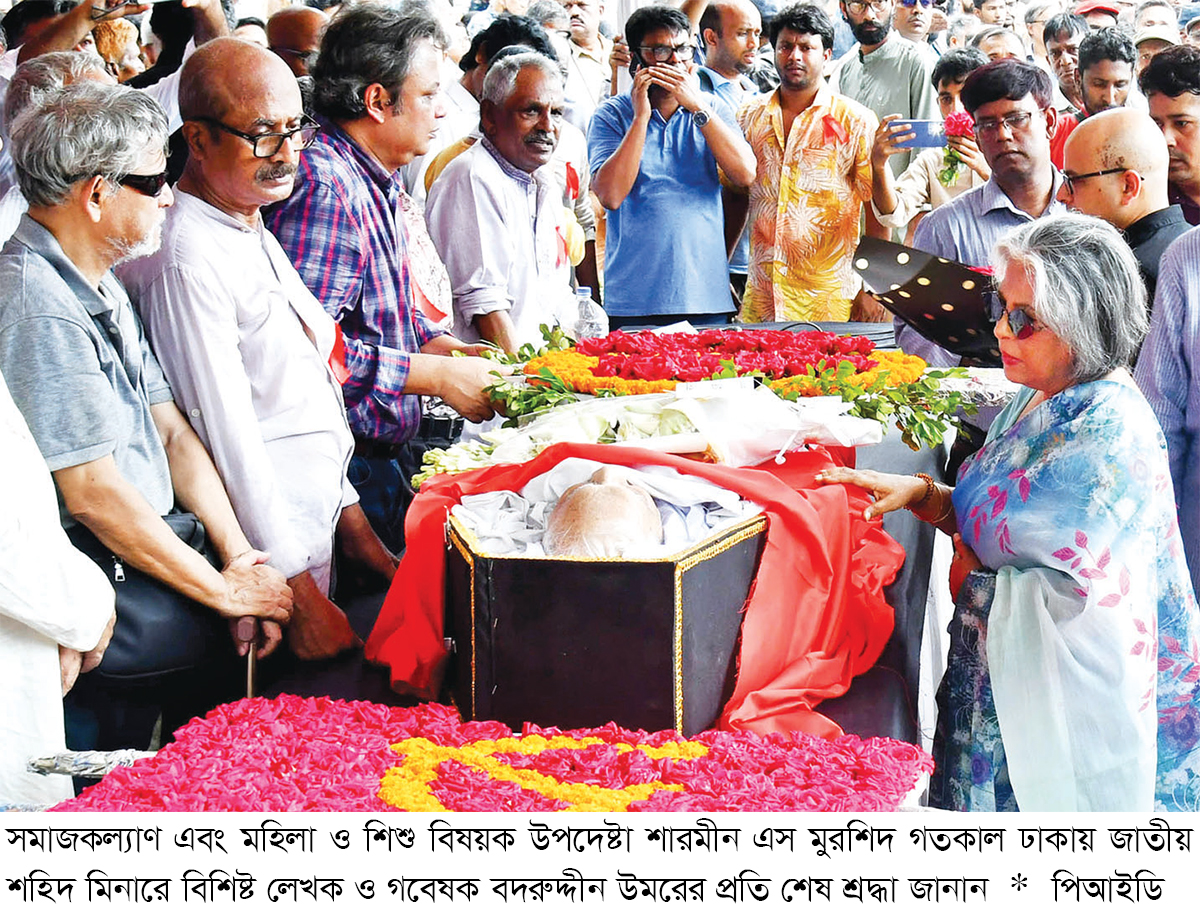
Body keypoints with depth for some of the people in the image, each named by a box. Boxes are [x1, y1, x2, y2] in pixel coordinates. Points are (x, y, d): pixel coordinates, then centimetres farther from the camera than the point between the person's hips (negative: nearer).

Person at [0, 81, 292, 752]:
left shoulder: (101, 286, 13)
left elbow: (171, 430, 11)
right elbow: (91, 493, -22)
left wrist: (239, 555, -1)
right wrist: (225, 590, -14)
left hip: (144, 552, 9)